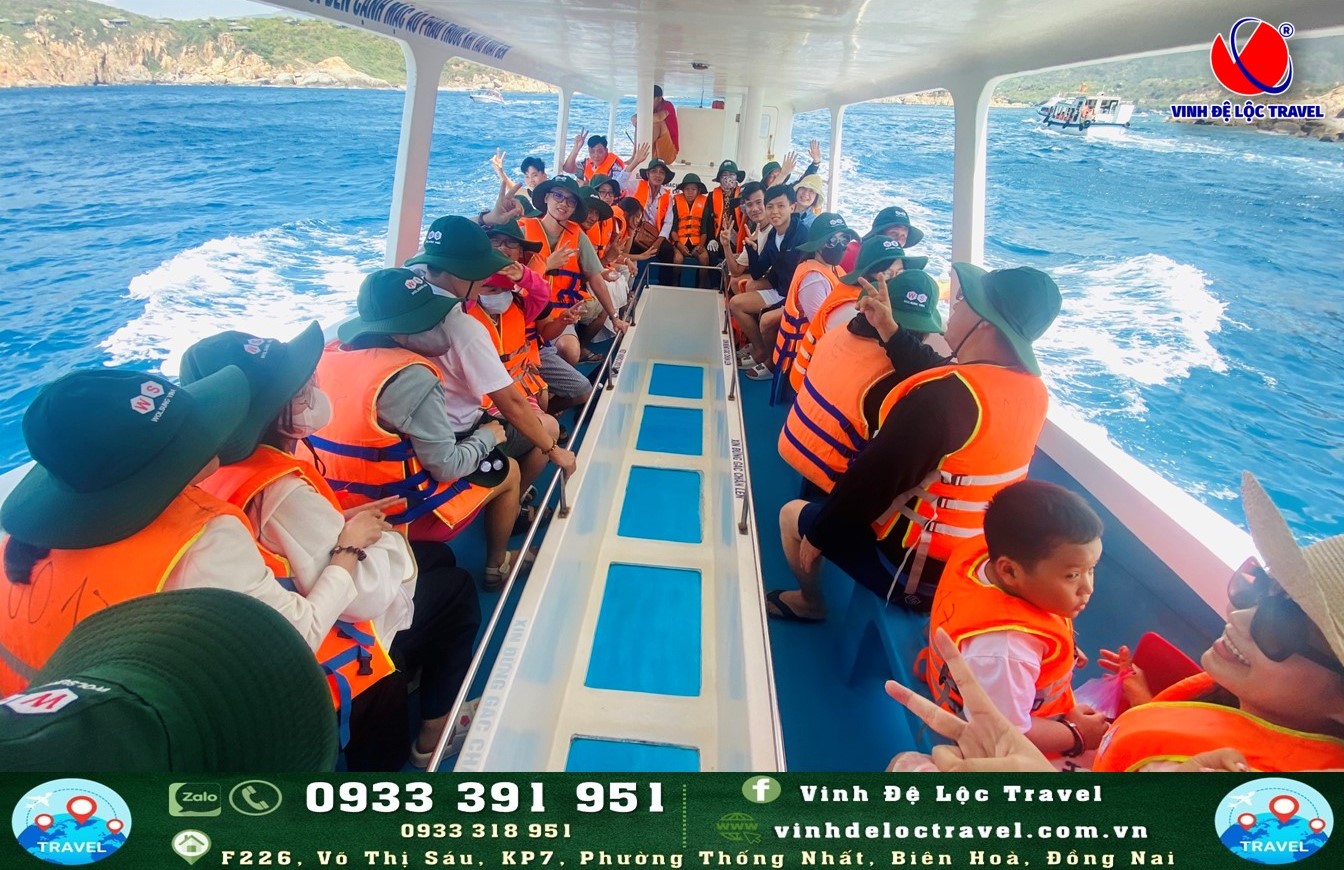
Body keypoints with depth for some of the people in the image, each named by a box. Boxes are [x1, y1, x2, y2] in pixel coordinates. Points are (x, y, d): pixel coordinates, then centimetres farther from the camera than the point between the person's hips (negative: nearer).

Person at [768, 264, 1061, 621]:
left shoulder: (943, 396, -31)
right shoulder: (1032, 388, -5)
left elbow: (874, 479, -25)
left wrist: (817, 533, -12)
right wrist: (890, 331, 14)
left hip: (912, 569, -8)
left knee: (793, 515, 13)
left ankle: (810, 602, 37)